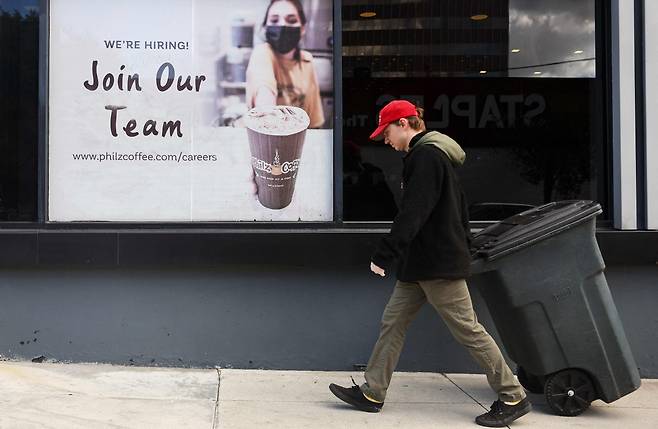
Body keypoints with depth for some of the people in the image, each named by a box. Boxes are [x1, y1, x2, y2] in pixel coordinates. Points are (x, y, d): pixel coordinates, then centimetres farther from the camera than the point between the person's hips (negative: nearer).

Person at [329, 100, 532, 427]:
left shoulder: (426, 155, -15)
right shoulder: (433, 154, 17)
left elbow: (412, 214, -23)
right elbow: (459, 207, 22)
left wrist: (383, 255, -22)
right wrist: (462, 243, 27)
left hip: (438, 264, -11)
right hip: (423, 263, 11)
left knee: (467, 329, -4)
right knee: (393, 321, 10)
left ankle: (513, 397, 7)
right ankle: (372, 393, 16)